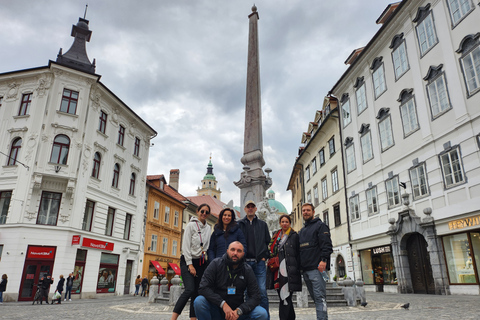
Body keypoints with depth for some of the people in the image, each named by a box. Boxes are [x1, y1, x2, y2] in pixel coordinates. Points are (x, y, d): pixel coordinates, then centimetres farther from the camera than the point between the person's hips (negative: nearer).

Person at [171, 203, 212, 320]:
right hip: (188, 261, -5)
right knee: (190, 289, -20)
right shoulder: (191, 225, -5)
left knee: (197, 292, 1)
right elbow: (185, 246, -9)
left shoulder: (208, 228, 11)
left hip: (201, 263, 5)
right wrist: (190, 265, -13)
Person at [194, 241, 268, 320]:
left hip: (237, 310, 1)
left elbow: (255, 296, -6)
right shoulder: (216, 264, -8)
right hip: (216, 309, -1)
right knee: (199, 301, -30)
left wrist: (239, 311, -23)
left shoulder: (247, 270, -3)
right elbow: (203, 288, -16)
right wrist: (223, 304, -27)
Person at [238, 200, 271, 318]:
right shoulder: (239, 224, 7)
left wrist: (265, 256, 4)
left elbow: (268, 242, 14)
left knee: (262, 292, -2)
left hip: (259, 262, 1)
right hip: (244, 262, 0)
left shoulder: (263, 224, 12)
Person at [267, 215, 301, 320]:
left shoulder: (294, 235, 2)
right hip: (277, 270, 6)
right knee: (283, 297, 12)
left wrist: (297, 269, -7)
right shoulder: (276, 236, 18)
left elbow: (298, 253, -1)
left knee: (285, 297, -12)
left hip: (289, 271, -6)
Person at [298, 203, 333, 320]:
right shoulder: (302, 231, 24)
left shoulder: (320, 225, 1)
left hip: (317, 268, -8)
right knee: (315, 297, 11)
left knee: (319, 296, -11)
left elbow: (326, 244, -10)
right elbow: (299, 249, 26)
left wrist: (323, 260, -22)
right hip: (305, 269, 8)